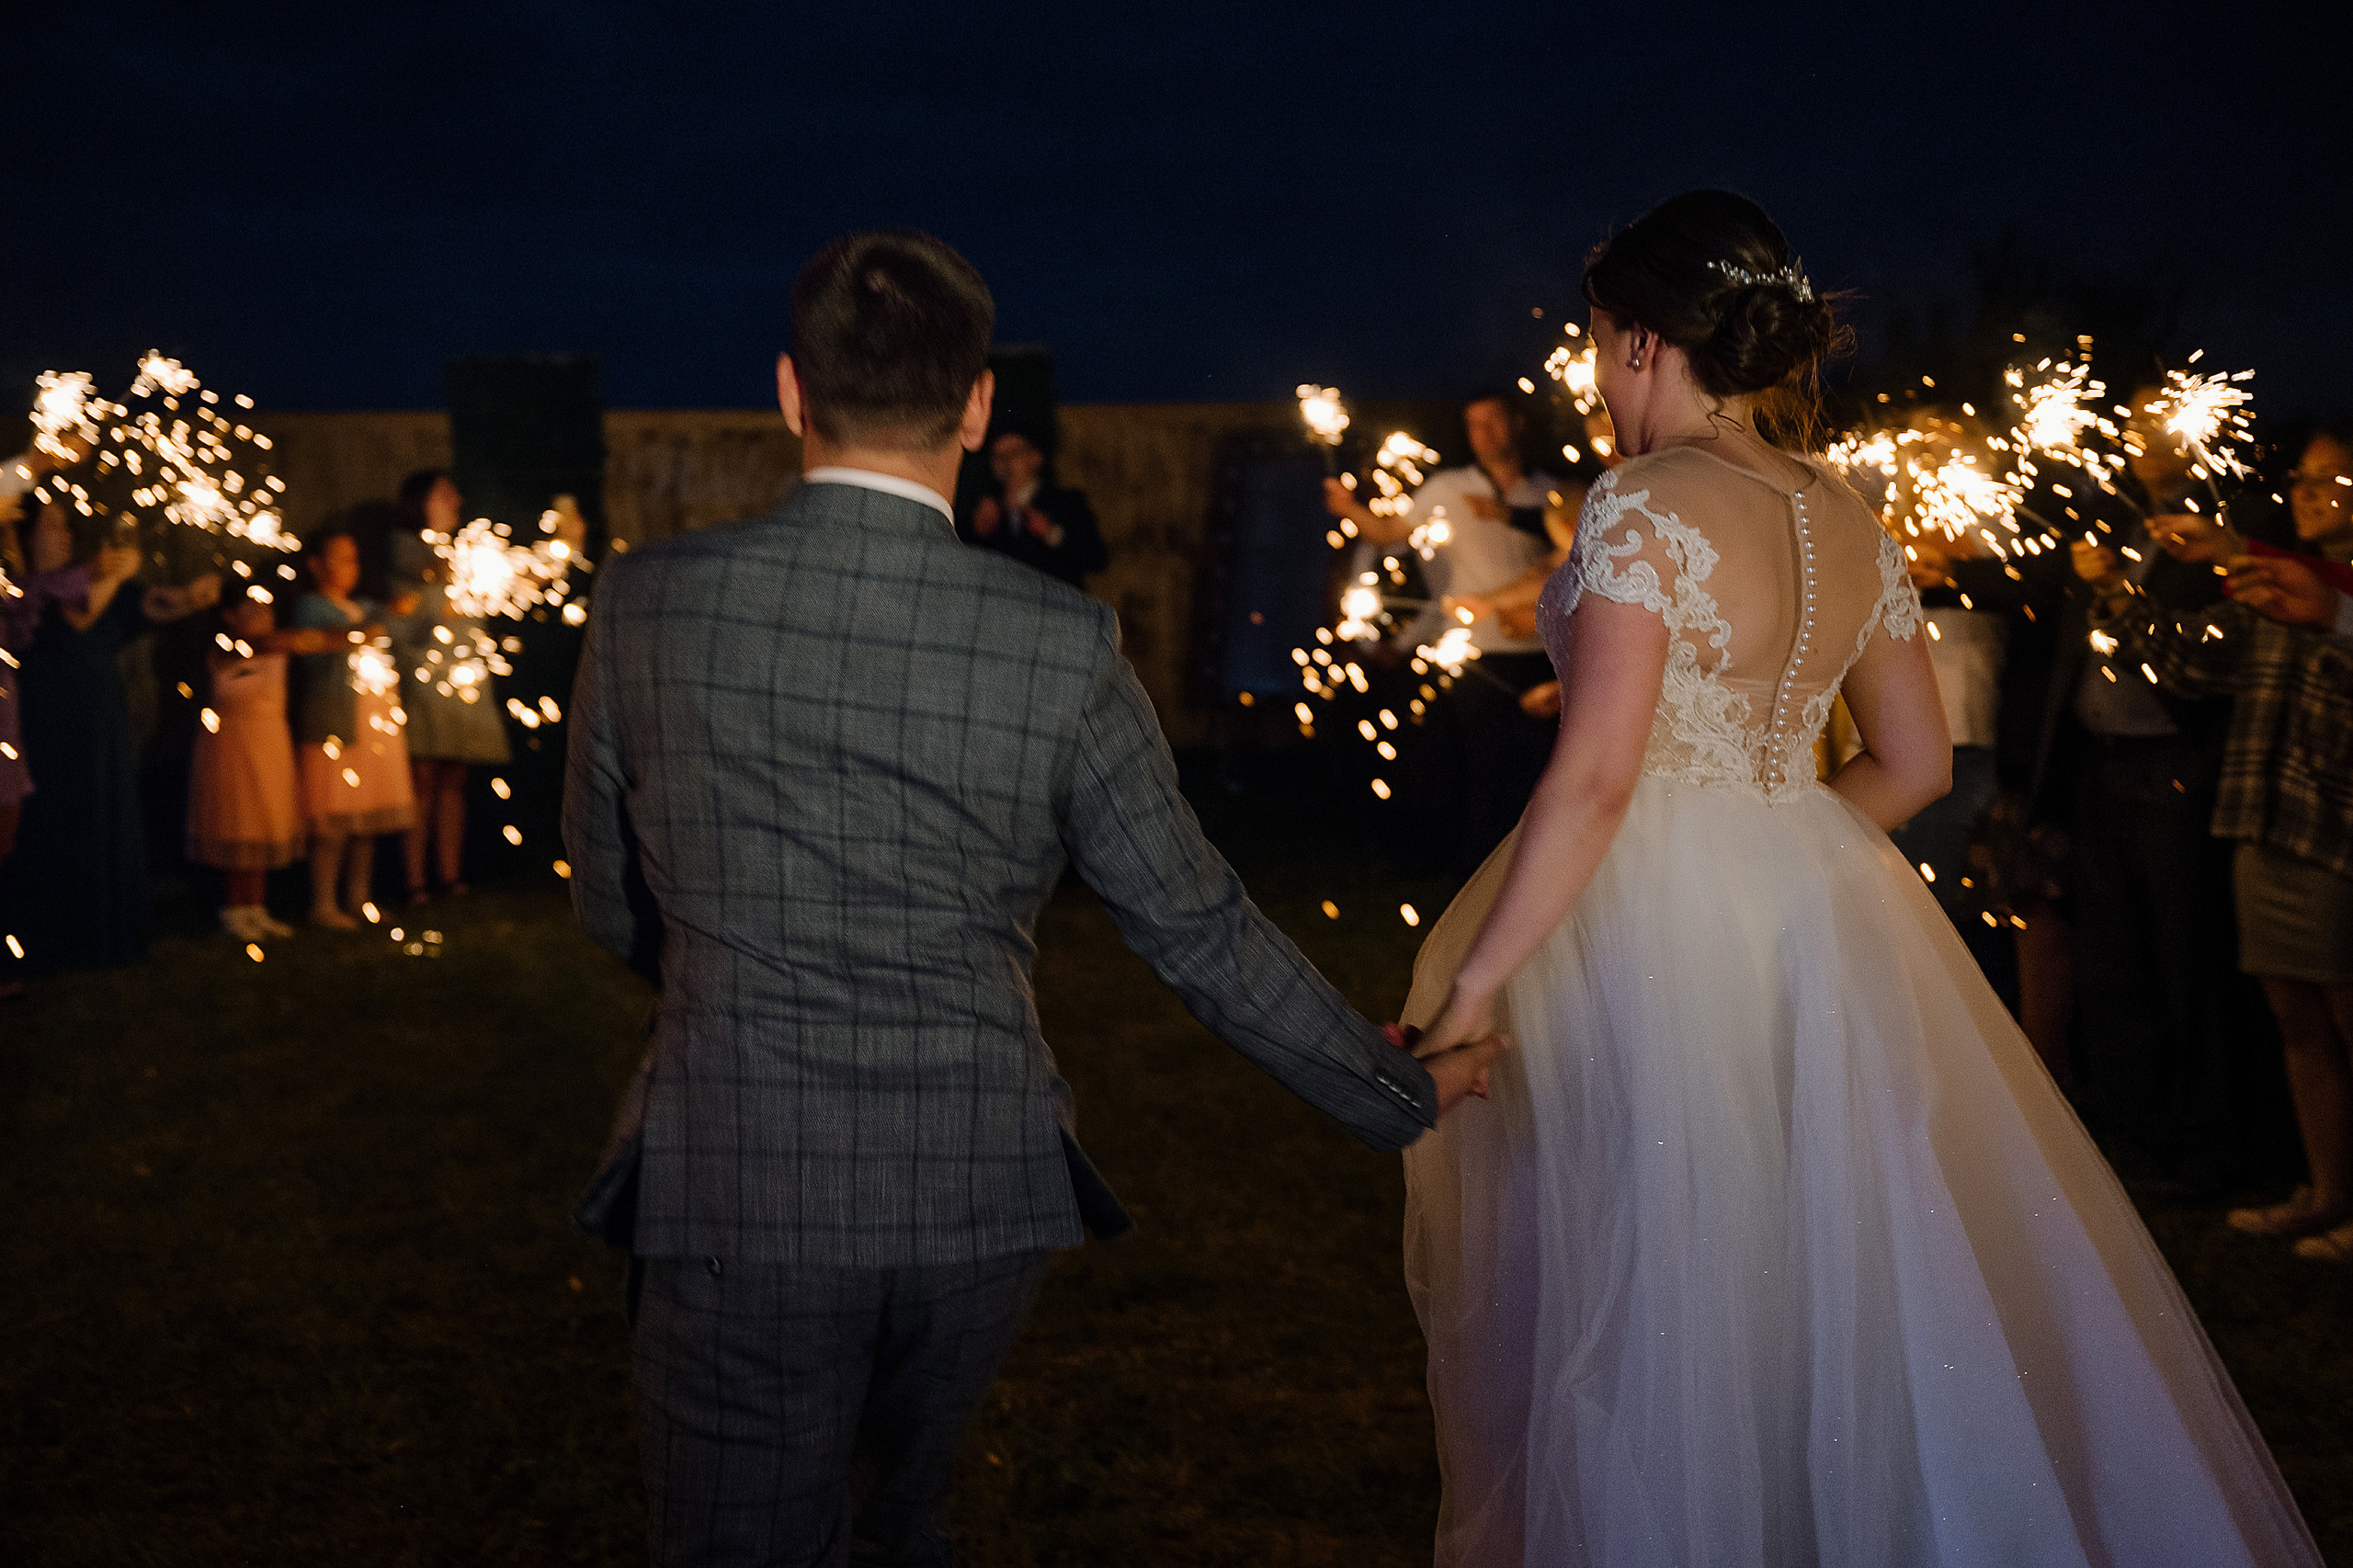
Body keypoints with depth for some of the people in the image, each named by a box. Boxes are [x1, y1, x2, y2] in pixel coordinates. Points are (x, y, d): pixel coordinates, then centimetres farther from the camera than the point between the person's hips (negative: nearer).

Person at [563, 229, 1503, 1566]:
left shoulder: (644, 603, -5)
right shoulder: (1063, 643, -8)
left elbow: (612, 907, 8)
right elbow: (1198, 929, 0)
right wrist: (1404, 1096, 14)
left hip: (733, 1193, -1)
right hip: (978, 1196, 2)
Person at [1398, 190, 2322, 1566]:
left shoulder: (1645, 509, -14)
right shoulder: (1852, 523, 8)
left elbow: (1595, 780, -21)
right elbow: (1917, 761, 14)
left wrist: (1474, 978, -18)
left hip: (1659, 931, -7)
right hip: (1826, 919, 7)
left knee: (1664, 1317, 3)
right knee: (1842, 1287, 17)